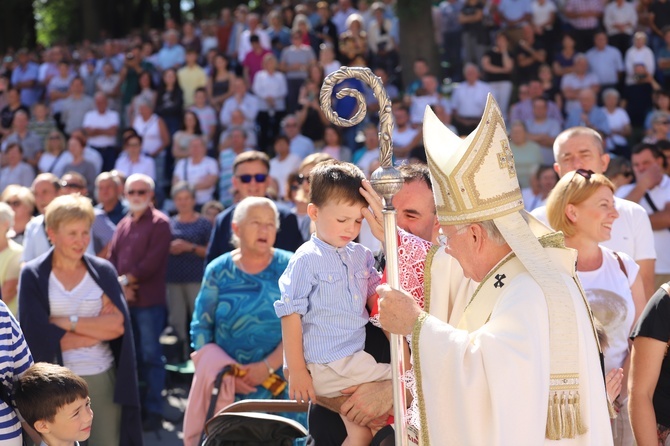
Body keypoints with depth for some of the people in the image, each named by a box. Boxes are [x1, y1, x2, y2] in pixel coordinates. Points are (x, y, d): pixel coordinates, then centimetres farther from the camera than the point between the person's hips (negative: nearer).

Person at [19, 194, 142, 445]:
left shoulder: (103, 271, 4)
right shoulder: (33, 275, -3)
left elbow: (119, 325, -5)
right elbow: (36, 334, -13)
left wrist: (68, 322, -13)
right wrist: (100, 327, -10)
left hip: (103, 376, 2)